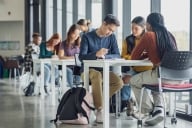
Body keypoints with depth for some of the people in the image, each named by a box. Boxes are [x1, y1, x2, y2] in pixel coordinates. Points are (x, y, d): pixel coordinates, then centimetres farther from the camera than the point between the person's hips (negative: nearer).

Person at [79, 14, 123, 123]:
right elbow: (82, 57, -16)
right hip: (88, 70, -4)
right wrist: (96, 54, -35)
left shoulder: (112, 37, 4)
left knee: (119, 82, -24)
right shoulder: (87, 37, -8)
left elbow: (117, 55, -4)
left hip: (104, 71, 4)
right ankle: (100, 109, -27)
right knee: (97, 75, -39)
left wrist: (104, 56, -24)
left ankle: (96, 101, -9)